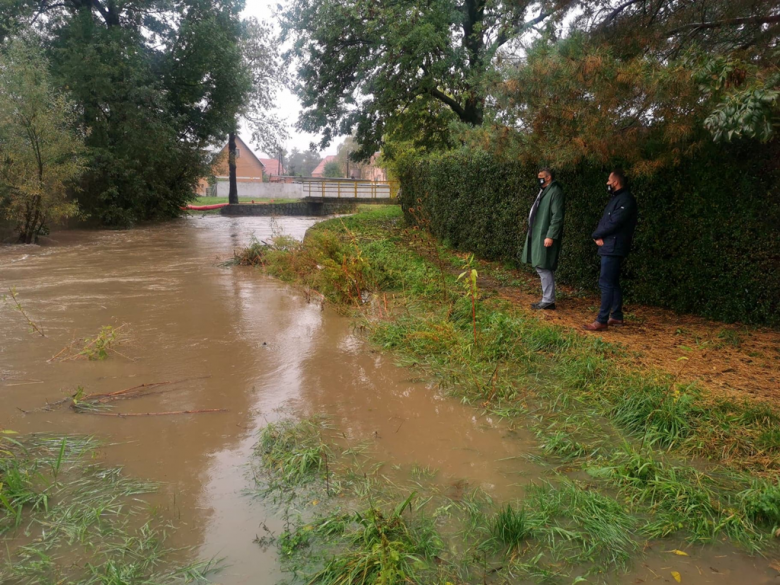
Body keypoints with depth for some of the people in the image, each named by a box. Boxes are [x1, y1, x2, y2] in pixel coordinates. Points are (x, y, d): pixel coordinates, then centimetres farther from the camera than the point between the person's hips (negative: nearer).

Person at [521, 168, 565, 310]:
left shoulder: (555, 191, -12)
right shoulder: (544, 191, 18)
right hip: (539, 235, 10)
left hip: (546, 236, -10)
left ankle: (548, 301, -2)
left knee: (543, 268, -8)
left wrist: (550, 236, -24)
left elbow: (557, 216, -19)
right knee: (542, 267, 12)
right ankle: (547, 298, 19)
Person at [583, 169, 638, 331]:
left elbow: (613, 223, -21)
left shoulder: (626, 200, -14)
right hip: (609, 246, 10)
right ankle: (616, 317, 21)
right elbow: (605, 221, 16)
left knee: (606, 283, -11)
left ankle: (602, 321, -9)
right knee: (613, 283, 14)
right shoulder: (616, 198, 18)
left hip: (614, 248, -10)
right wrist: (599, 236, -3)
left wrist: (596, 235, -8)